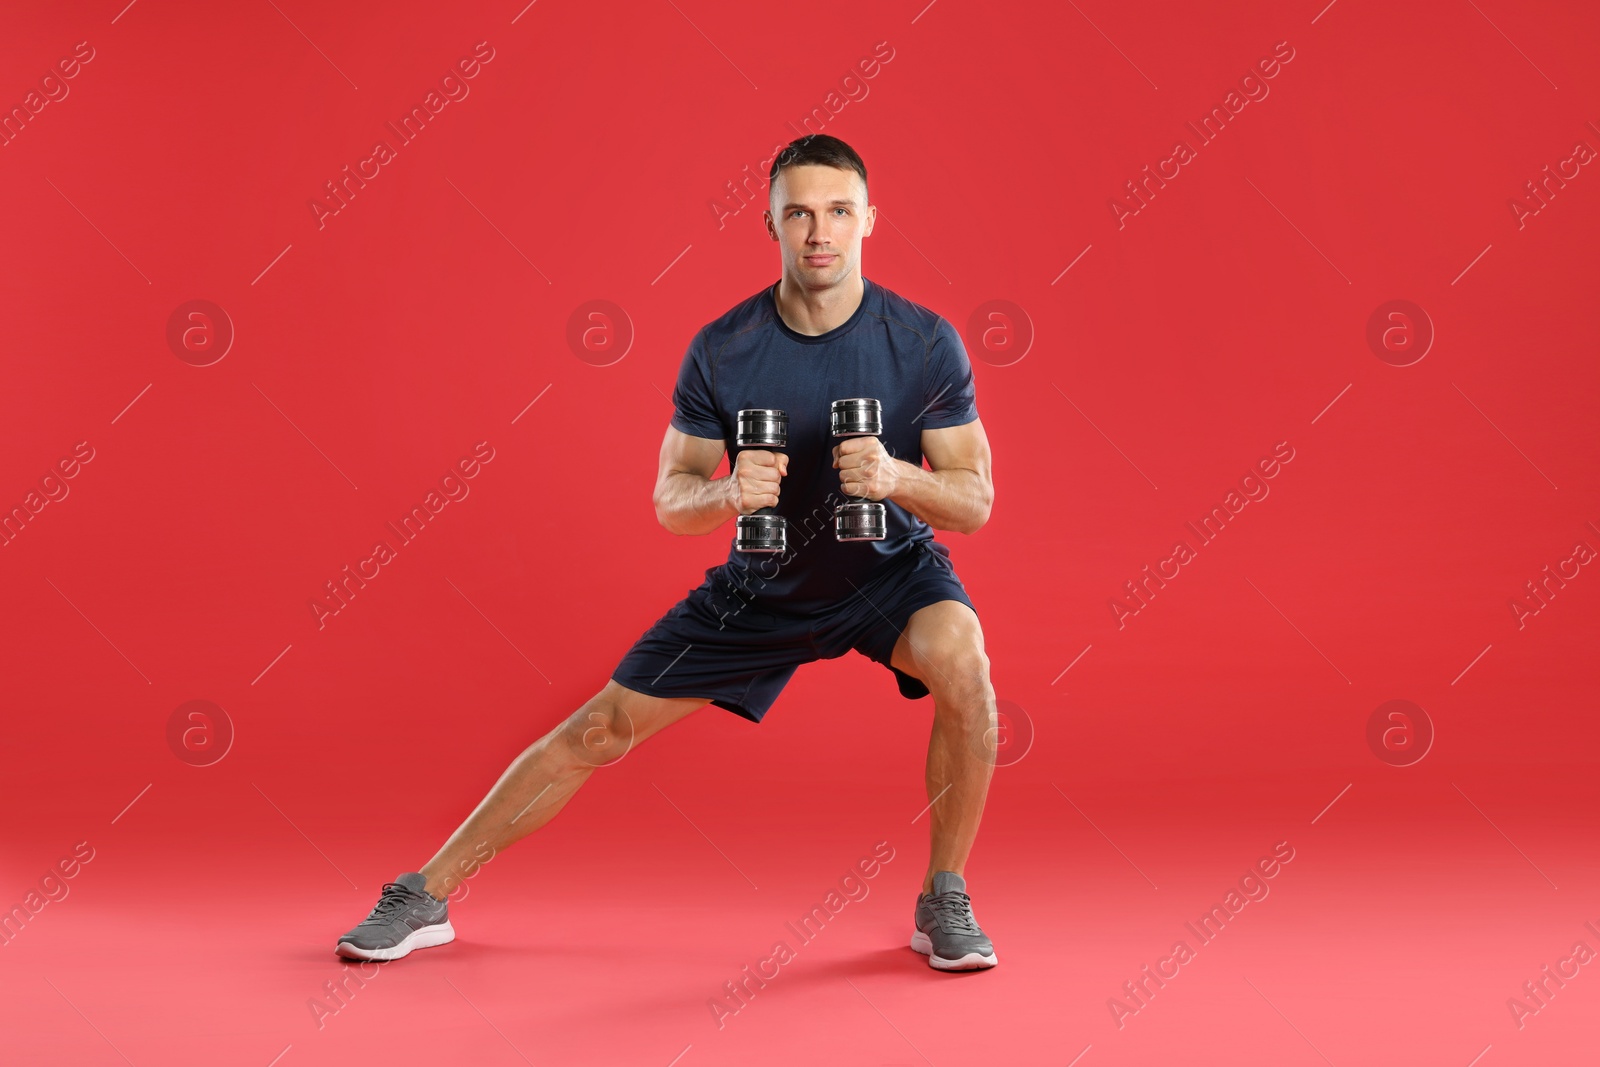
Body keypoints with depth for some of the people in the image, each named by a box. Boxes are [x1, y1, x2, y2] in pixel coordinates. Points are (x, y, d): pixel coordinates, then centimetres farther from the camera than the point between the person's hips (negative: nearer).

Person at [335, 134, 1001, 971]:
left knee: (963, 667, -33)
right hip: (763, 582, 1)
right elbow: (669, 500, -10)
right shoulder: (722, 351, -17)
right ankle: (426, 895, 15)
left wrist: (897, 477, -38)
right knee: (604, 726, 0)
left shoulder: (925, 343, -19)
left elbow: (975, 501, -16)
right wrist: (727, 495, -34)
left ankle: (944, 902, -10)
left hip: (890, 567, -1)